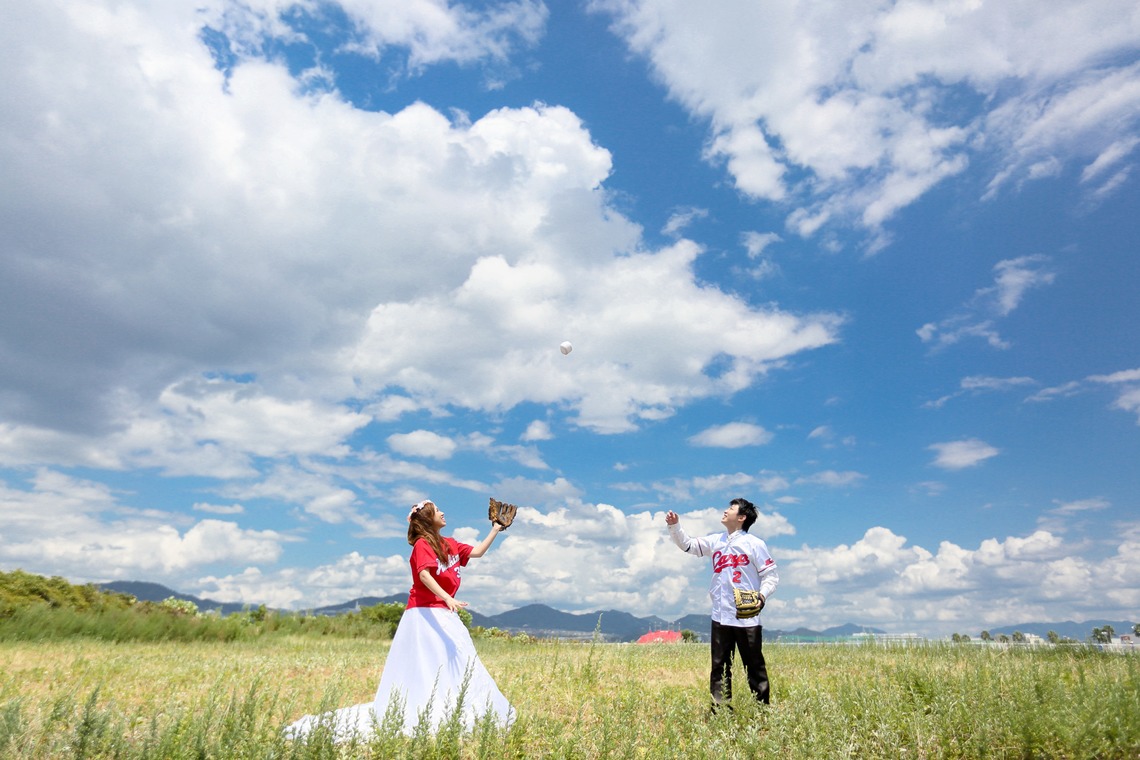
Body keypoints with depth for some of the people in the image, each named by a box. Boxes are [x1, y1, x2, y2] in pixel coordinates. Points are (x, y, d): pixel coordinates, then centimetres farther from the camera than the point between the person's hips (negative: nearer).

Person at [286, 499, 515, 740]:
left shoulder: (449, 545, 14)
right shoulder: (423, 544, -9)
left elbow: (477, 552, 18)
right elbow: (424, 575, -24)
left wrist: (496, 529, 14)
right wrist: (448, 598, -37)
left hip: (445, 615, 8)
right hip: (425, 614, -8)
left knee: (459, 664, 4)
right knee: (420, 674, -7)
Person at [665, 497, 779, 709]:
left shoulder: (755, 544, -7)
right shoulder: (715, 541, 8)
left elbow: (771, 575, -5)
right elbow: (688, 545, 12)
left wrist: (762, 596, -21)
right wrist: (674, 526, -3)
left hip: (747, 618, -5)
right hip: (720, 616, 5)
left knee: (755, 666, 5)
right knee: (719, 667, 10)